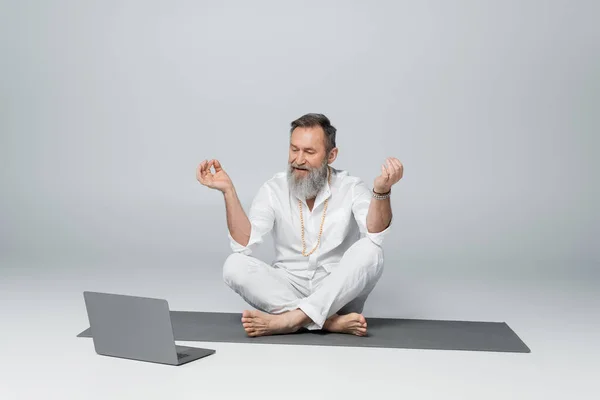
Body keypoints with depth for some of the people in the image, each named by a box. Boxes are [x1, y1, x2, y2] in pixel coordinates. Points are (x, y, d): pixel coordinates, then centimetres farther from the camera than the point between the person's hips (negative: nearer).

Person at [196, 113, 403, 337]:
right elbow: (244, 245, -15)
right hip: (288, 291, 2)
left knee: (369, 251, -29)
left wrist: (381, 190, -43)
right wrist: (228, 190, -25)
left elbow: (375, 236, -25)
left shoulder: (351, 188, -6)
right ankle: (332, 322, -32)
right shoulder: (274, 189, -2)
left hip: (339, 294, -1)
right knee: (235, 264, -24)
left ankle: (288, 320, -34)